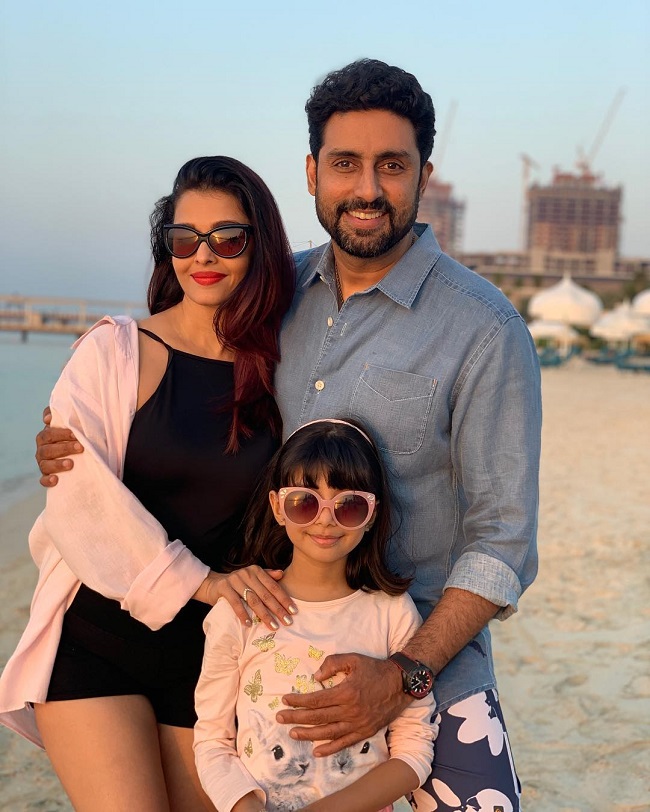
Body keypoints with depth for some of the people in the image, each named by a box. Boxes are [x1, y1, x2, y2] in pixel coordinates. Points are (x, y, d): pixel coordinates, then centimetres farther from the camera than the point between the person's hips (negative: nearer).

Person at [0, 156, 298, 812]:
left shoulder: (276, 372, 5)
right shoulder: (113, 352, -3)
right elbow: (79, 498, -13)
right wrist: (194, 579, -18)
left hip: (212, 652, 3)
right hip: (96, 643, -2)